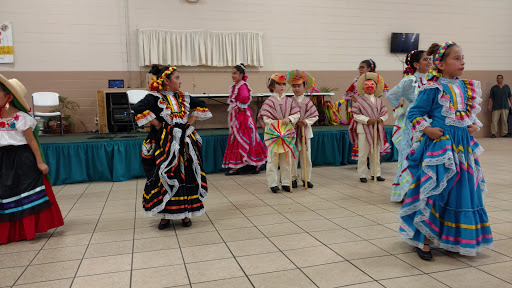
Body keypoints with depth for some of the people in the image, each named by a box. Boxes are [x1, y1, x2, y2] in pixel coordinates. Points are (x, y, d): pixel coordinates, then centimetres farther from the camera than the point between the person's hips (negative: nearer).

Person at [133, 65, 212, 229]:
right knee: (165, 177, -3)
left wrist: (190, 122, 9)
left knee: (187, 176, 5)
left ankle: (185, 212, 19)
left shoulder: (183, 97, 11)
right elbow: (139, 109, -23)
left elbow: (201, 106, 21)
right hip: (165, 143, -5)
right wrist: (157, 124, -17)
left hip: (184, 142, 5)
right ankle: (165, 215, 11)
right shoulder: (155, 97, -6)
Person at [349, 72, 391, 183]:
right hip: (364, 129, -4)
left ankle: (376, 174, 22)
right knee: (363, 154, 0)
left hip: (377, 130, 4)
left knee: (376, 153, 11)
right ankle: (362, 175, 9)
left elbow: (384, 112, 10)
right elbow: (356, 115, -9)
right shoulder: (360, 101, -3)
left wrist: (381, 118, -11)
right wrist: (367, 120, -20)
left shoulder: (379, 101, 11)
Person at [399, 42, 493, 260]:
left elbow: (471, 114, 23)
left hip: (463, 145, 7)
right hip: (439, 144, -7)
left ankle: (452, 238, 28)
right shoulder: (433, 88, -9)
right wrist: (427, 130, -18)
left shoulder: (466, 87, 11)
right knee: (435, 191, -6)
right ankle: (425, 240, 8)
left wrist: (475, 125, 4)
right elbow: (414, 114, -7)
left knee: (462, 192, 11)